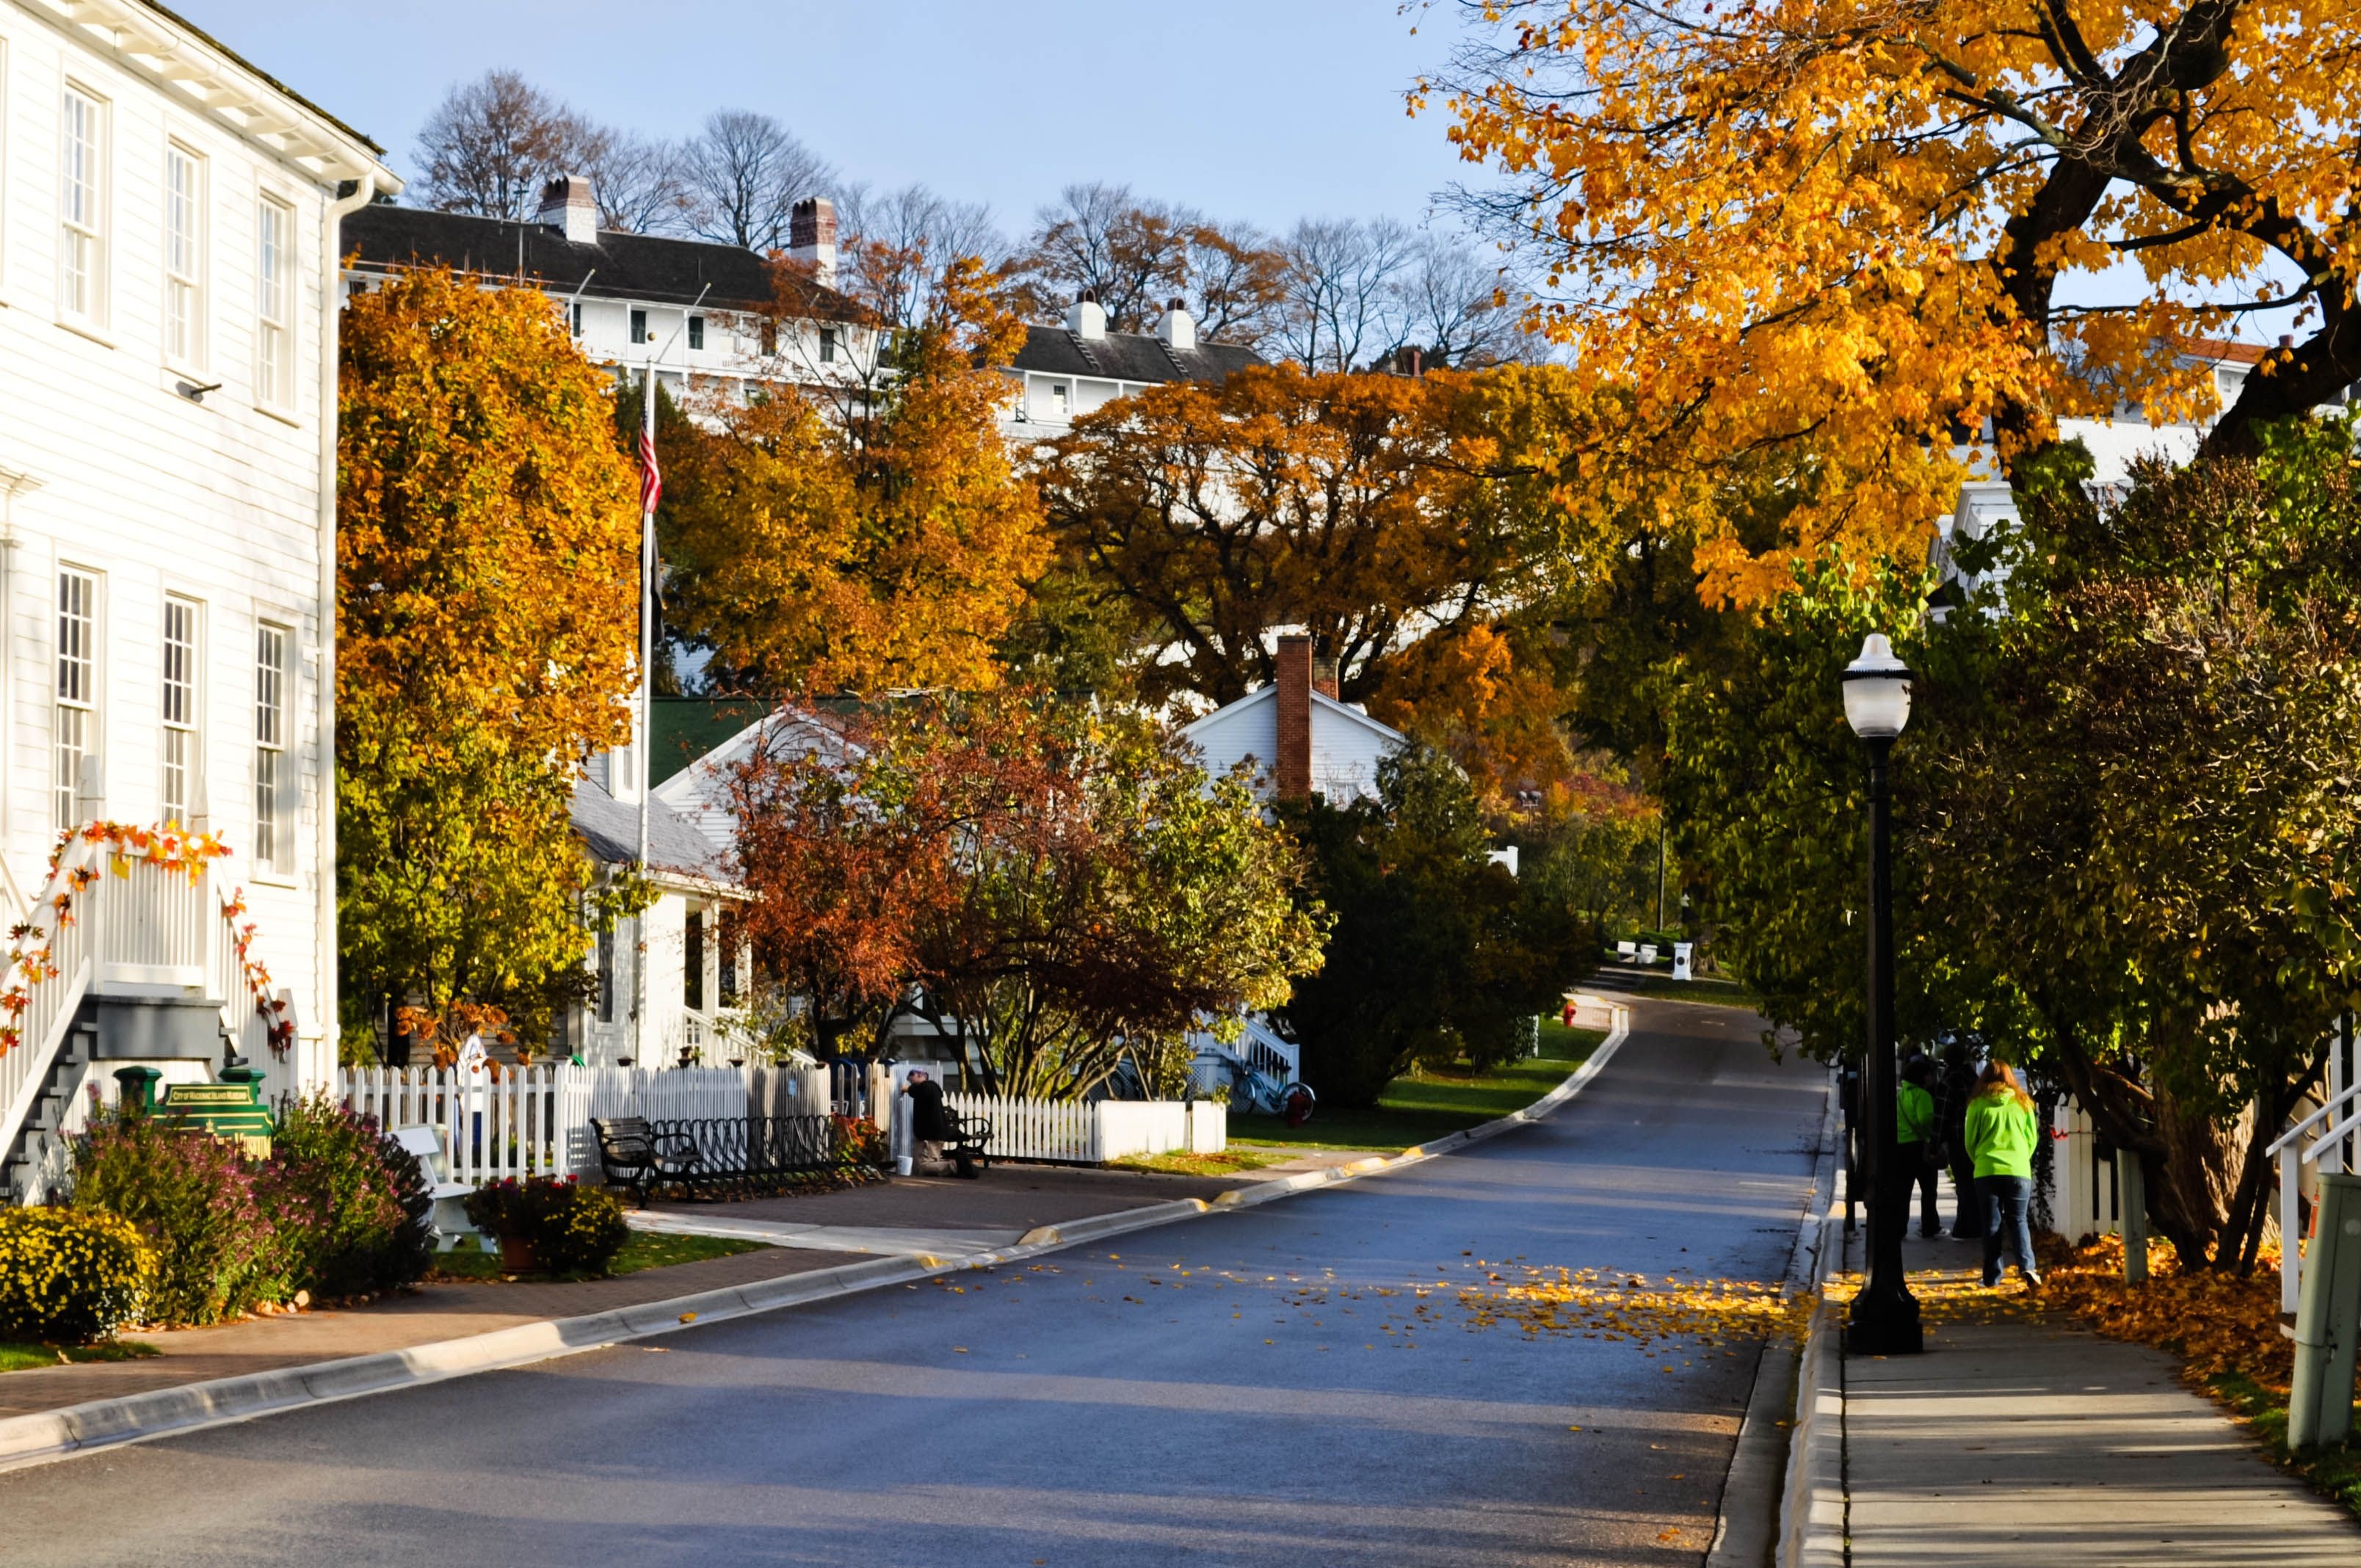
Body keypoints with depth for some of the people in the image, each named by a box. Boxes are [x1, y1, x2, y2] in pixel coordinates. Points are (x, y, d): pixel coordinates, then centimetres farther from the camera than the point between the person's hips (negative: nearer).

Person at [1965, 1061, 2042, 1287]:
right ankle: (2027, 1265, -11)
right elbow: (2032, 1138, 10)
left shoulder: (1978, 1105, 0)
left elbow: (1970, 1141, 4)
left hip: (1987, 1172, -1)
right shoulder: (2022, 1103, 5)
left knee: (1992, 1224, 7)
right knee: (2018, 1220, 9)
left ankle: (1992, 1275, 6)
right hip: (2018, 1171, 1)